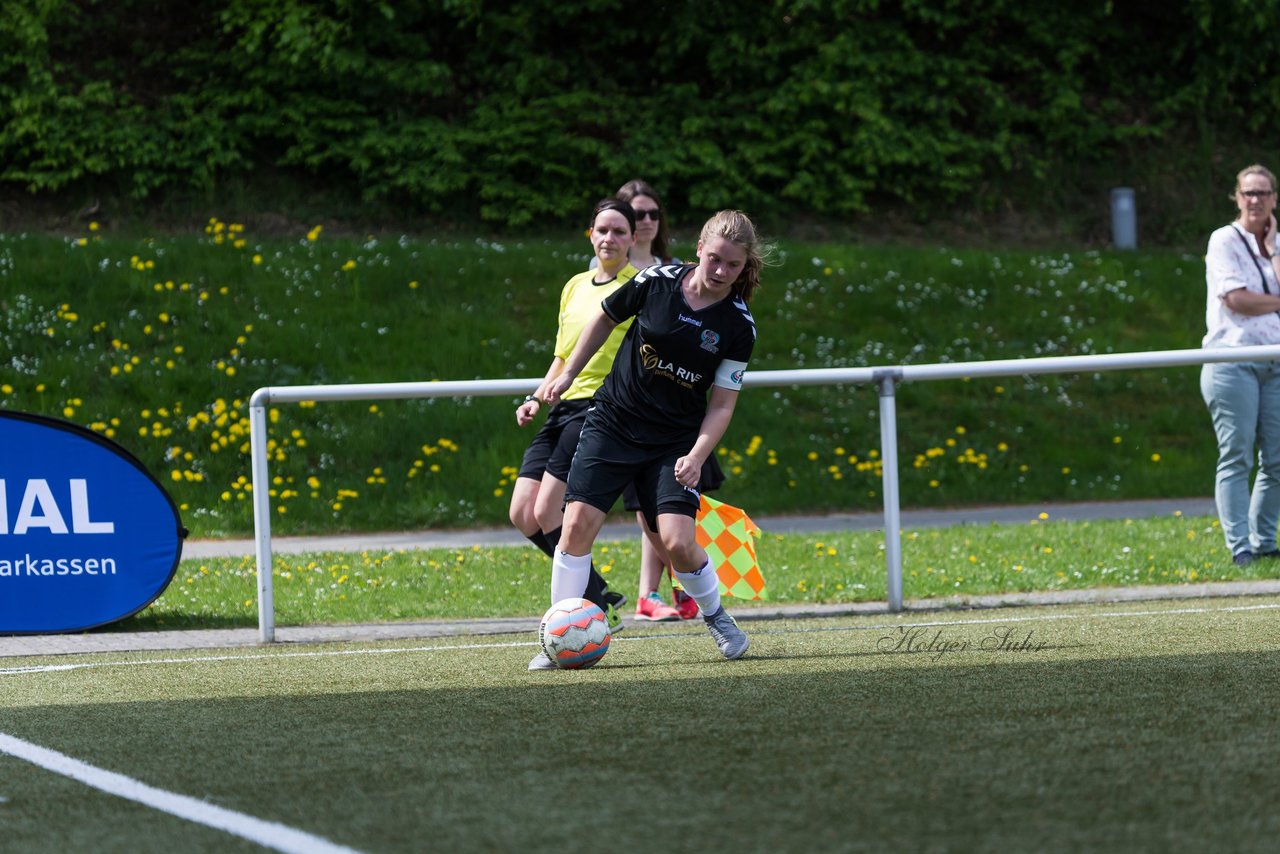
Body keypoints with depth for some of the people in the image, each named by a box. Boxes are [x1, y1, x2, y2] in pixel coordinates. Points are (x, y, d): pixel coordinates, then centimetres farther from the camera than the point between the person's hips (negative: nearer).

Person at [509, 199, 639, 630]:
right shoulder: (575, 287, 19)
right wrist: (537, 397, 14)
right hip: (565, 408, 8)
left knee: (548, 513, -15)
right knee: (523, 513, 0)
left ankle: (598, 611, -3)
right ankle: (601, 595, 12)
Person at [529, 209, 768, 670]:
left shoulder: (738, 325, -9)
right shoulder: (657, 283, -9)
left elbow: (722, 403, -5)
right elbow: (605, 319, 11)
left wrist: (696, 456, -18)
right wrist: (568, 373, 15)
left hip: (676, 441, -1)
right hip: (612, 421, 1)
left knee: (677, 542, -15)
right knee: (577, 524, -13)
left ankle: (716, 616, 15)